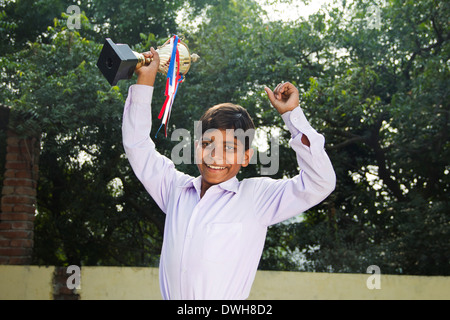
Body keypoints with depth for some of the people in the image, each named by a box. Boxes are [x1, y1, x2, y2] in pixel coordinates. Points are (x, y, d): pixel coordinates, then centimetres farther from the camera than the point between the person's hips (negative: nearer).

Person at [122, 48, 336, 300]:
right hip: (171, 296, 3)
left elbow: (320, 184, -2)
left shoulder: (258, 196, 5)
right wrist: (145, 80, 22)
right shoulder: (176, 188, 15)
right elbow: (138, 146, 24)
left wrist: (292, 114, -1)